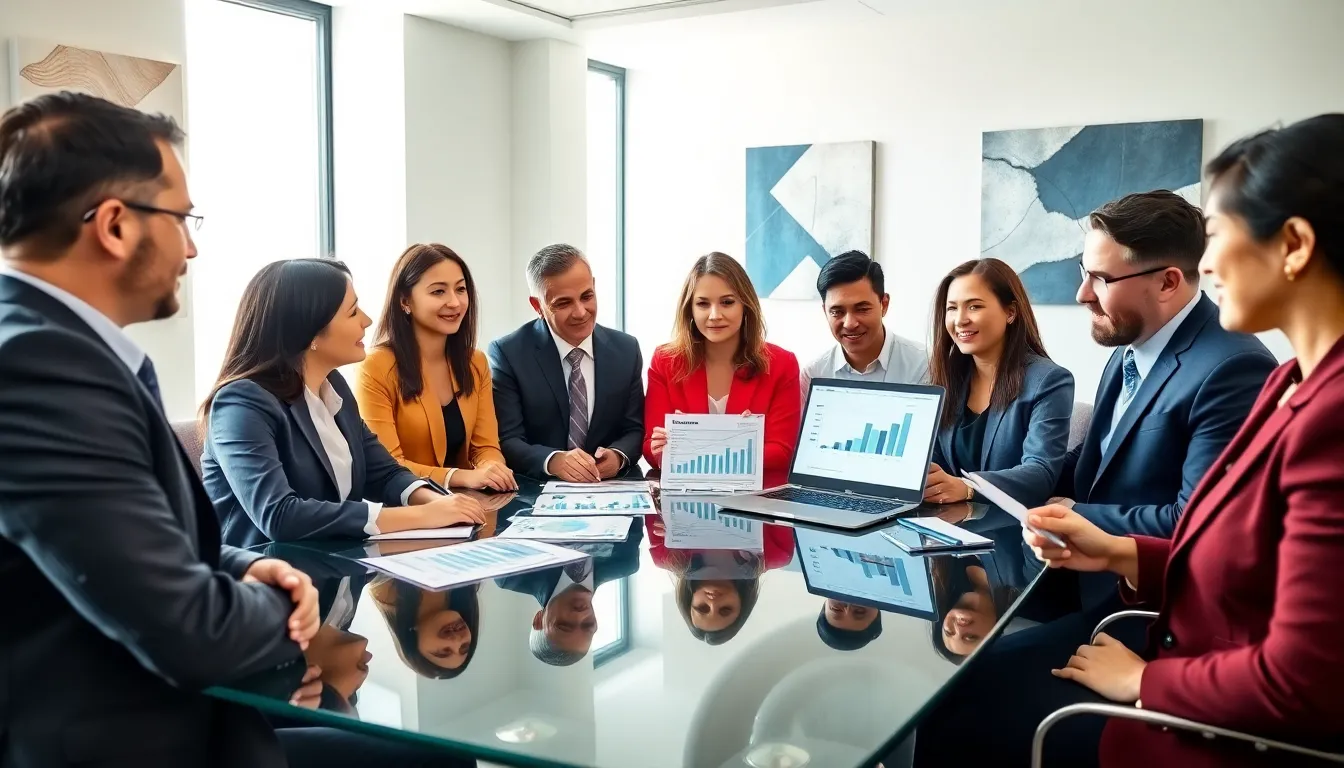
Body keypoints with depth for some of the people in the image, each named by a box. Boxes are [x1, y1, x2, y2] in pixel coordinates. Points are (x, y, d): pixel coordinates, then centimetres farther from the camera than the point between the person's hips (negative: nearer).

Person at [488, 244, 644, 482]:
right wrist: (552, 461, -28)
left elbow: (635, 430, 7)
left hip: (612, 488, 1)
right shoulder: (508, 353, -6)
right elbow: (506, 441, -10)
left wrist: (618, 457, -15)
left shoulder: (626, 349, 3)